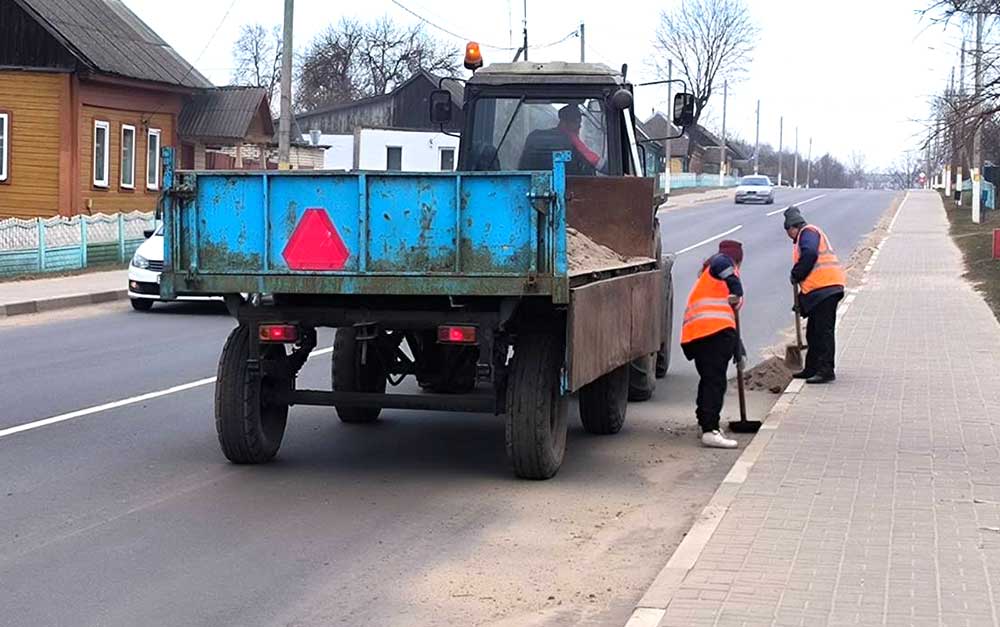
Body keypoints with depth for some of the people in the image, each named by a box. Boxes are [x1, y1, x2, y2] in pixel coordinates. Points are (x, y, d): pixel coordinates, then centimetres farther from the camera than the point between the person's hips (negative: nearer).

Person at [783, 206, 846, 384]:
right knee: (814, 331, 15)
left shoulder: (807, 232, -3)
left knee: (823, 331, -11)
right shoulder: (811, 233, 29)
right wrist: (802, 297, 25)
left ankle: (826, 371, -13)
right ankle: (812, 369, 22)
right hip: (823, 289, 11)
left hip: (823, 287, -11)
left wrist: (795, 275, -10)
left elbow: (809, 254, -23)